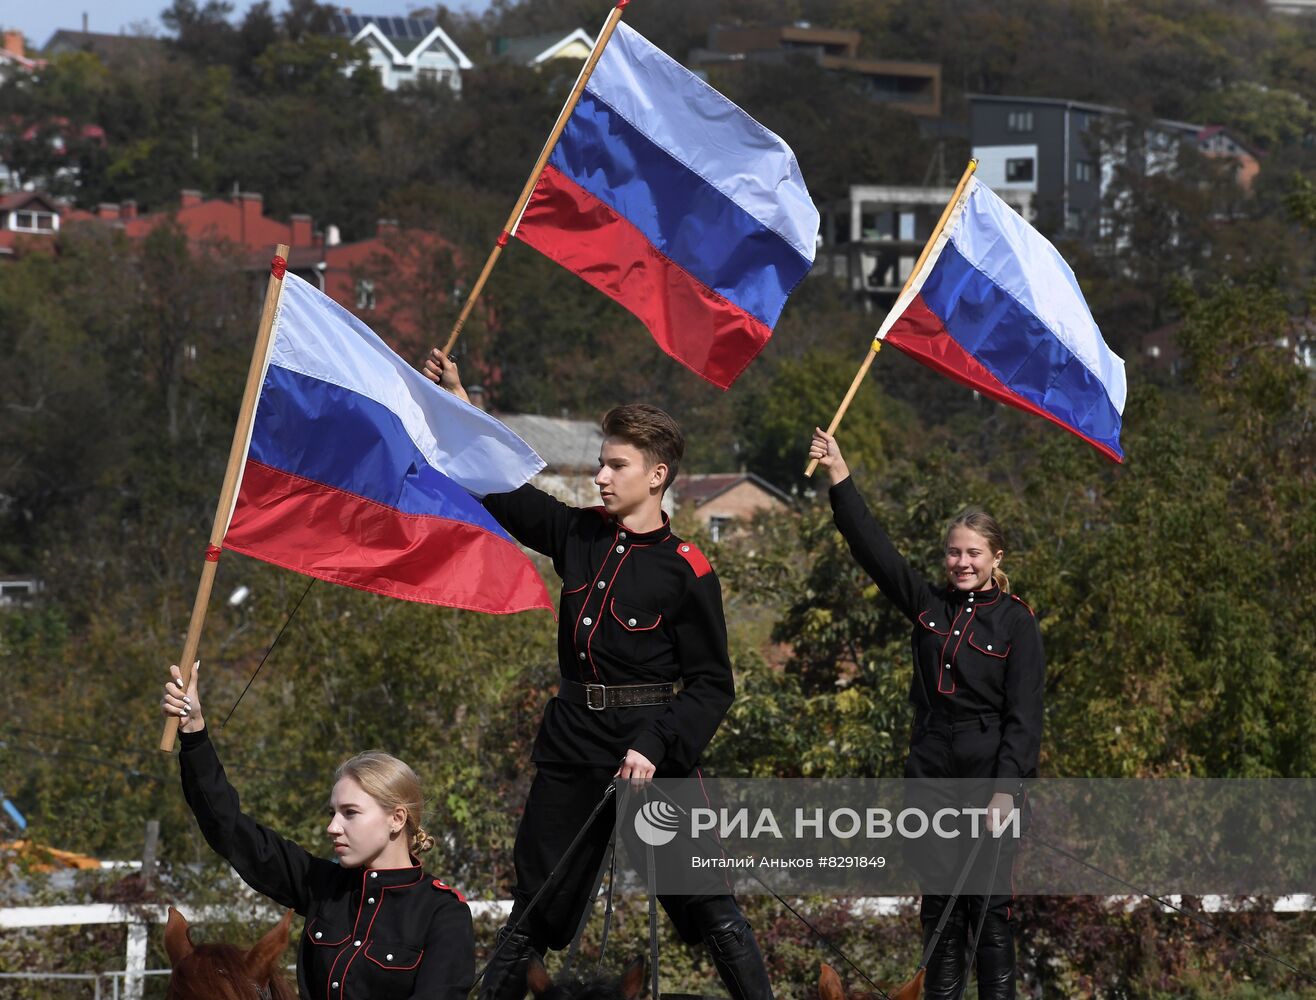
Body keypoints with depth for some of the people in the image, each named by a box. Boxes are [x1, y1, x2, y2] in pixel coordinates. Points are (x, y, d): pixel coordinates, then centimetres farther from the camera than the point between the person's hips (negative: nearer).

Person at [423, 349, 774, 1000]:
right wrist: (457, 405, 14)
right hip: (571, 747, 5)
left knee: (705, 905, -7)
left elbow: (712, 684, -9)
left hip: (652, 755, -5)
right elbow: (503, 493, 17)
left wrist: (655, 748, -21)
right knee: (535, 906, 12)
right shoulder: (577, 535, 5)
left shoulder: (686, 572, -10)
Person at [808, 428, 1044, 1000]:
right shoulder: (929, 606, 10)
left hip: (990, 774, -4)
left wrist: (1006, 789, -17)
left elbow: (1024, 714, -7)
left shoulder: (1015, 621, -2)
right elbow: (873, 547, 6)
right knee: (939, 907, 7)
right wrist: (839, 476, -2)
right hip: (932, 771, 4)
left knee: (989, 907, -4)